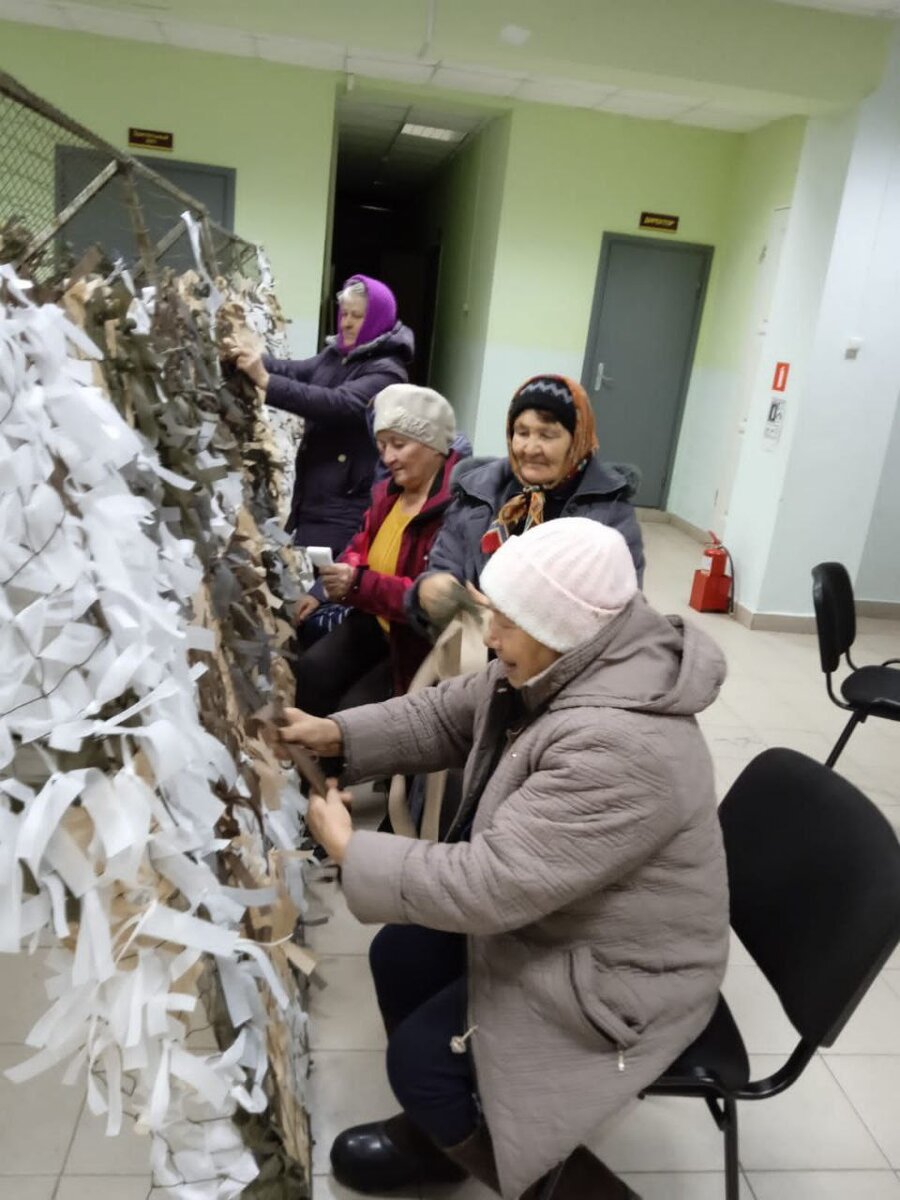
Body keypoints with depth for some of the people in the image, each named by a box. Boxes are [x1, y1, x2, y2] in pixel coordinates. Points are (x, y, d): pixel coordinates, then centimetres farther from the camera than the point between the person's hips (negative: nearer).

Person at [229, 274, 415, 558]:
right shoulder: (334, 354, 14)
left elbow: (339, 405, -26)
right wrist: (254, 362, -19)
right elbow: (295, 371, 1)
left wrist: (266, 382, -31)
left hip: (345, 508, -7)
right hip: (312, 498, 8)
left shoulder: (386, 371, -11)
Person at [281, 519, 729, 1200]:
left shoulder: (621, 747, -38)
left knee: (423, 1059, -6)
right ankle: (438, 1130, 34)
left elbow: (489, 884, -35)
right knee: (400, 953, 11)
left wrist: (349, 848, -23)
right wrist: (336, 733, -9)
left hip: (616, 970, -9)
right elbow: (444, 716, 4)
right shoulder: (561, 667, -9)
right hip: (543, 909, 9)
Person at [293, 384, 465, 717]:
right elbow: (361, 548, 18)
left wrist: (359, 584, -33)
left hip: (422, 637, -8)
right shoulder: (389, 490, 5)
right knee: (311, 670, -12)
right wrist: (326, 589, -2)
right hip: (376, 621, 8)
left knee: (354, 708, -15)